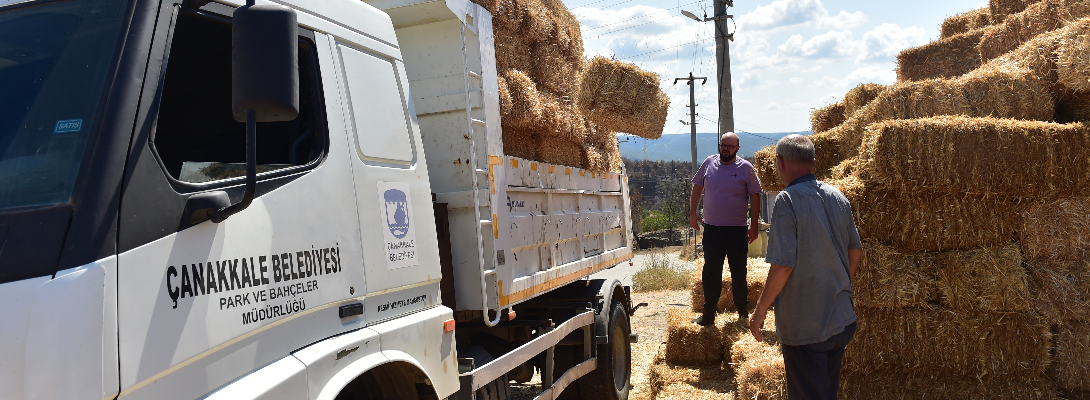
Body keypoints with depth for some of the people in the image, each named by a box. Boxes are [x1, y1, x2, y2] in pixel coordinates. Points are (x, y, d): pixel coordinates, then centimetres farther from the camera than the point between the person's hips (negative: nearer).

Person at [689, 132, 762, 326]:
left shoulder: (745, 168, -3)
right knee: (710, 273, 7)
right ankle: (708, 314, 15)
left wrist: (754, 225, -6)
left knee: (738, 273, 7)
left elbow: (755, 196, -1)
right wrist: (692, 212, 7)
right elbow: (697, 187, 13)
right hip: (711, 228, 2)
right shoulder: (709, 162, 4)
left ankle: (743, 311, 24)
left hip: (737, 230, -2)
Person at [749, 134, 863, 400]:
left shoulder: (788, 201, -19)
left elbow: (783, 265, -22)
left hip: (804, 325, -7)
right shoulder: (838, 197, 4)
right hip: (842, 321, 7)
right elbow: (856, 251, 13)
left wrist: (761, 309, -11)